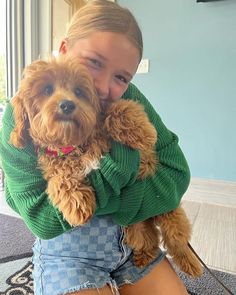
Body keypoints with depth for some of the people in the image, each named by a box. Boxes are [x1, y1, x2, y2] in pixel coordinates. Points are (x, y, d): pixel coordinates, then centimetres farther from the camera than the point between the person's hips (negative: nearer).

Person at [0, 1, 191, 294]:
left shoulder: (129, 100, -11)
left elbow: (177, 174, -13)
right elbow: (42, 220, -23)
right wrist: (122, 158, -30)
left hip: (135, 238, 3)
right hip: (67, 251, -2)